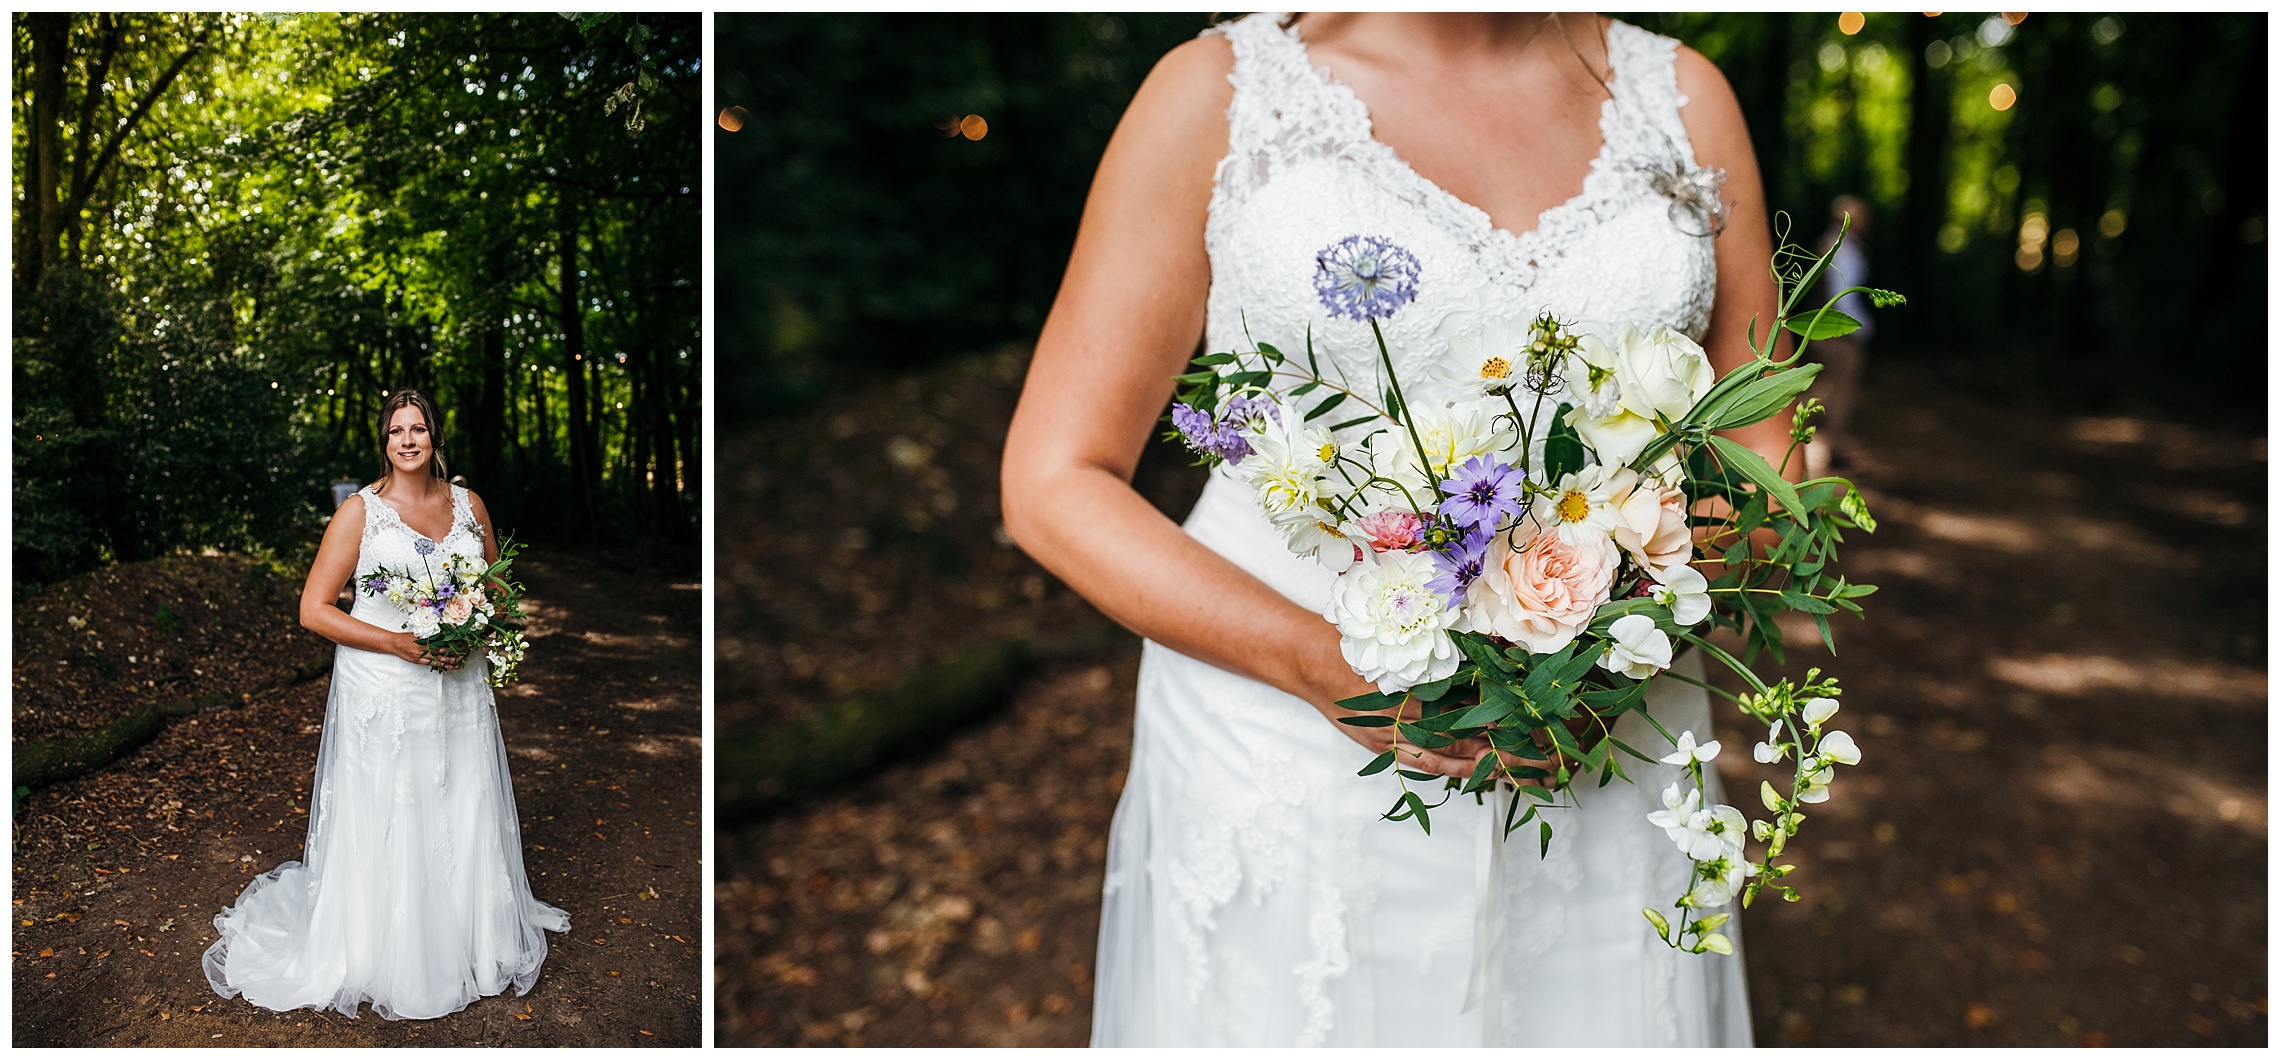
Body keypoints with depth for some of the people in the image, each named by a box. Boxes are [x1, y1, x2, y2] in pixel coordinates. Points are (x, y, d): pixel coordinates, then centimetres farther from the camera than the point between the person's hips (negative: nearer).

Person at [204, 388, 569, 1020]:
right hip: (382, 690, -3)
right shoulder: (361, 511, -5)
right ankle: (383, 958, 18)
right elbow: (313, 610, -7)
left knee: (464, 820, 9)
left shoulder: (468, 506, 7)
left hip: (457, 686, 4)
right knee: (385, 828, 2)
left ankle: (469, 945, 27)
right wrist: (399, 643, -17)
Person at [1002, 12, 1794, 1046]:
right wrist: (1322, 663, -21)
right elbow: (1053, 484, -6)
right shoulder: (1219, 93, -6)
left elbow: (1761, 467, 8)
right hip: (1290, 760, -2)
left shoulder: (1682, 97, 3)